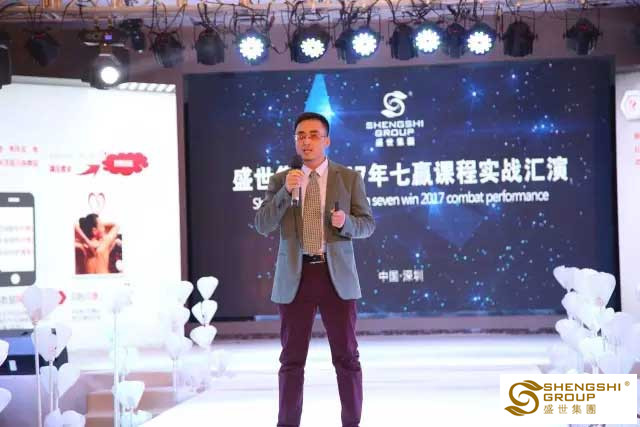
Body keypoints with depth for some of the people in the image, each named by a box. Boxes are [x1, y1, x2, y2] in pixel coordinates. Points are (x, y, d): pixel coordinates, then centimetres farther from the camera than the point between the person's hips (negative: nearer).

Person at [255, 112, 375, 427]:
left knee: (347, 357, 4)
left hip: (337, 276, 0)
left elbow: (367, 225, 4)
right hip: (294, 277, 1)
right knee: (292, 359, 5)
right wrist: (286, 191, -17)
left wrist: (346, 221, -17)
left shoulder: (349, 178, 4)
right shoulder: (280, 180, 6)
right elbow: (262, 226, -4)